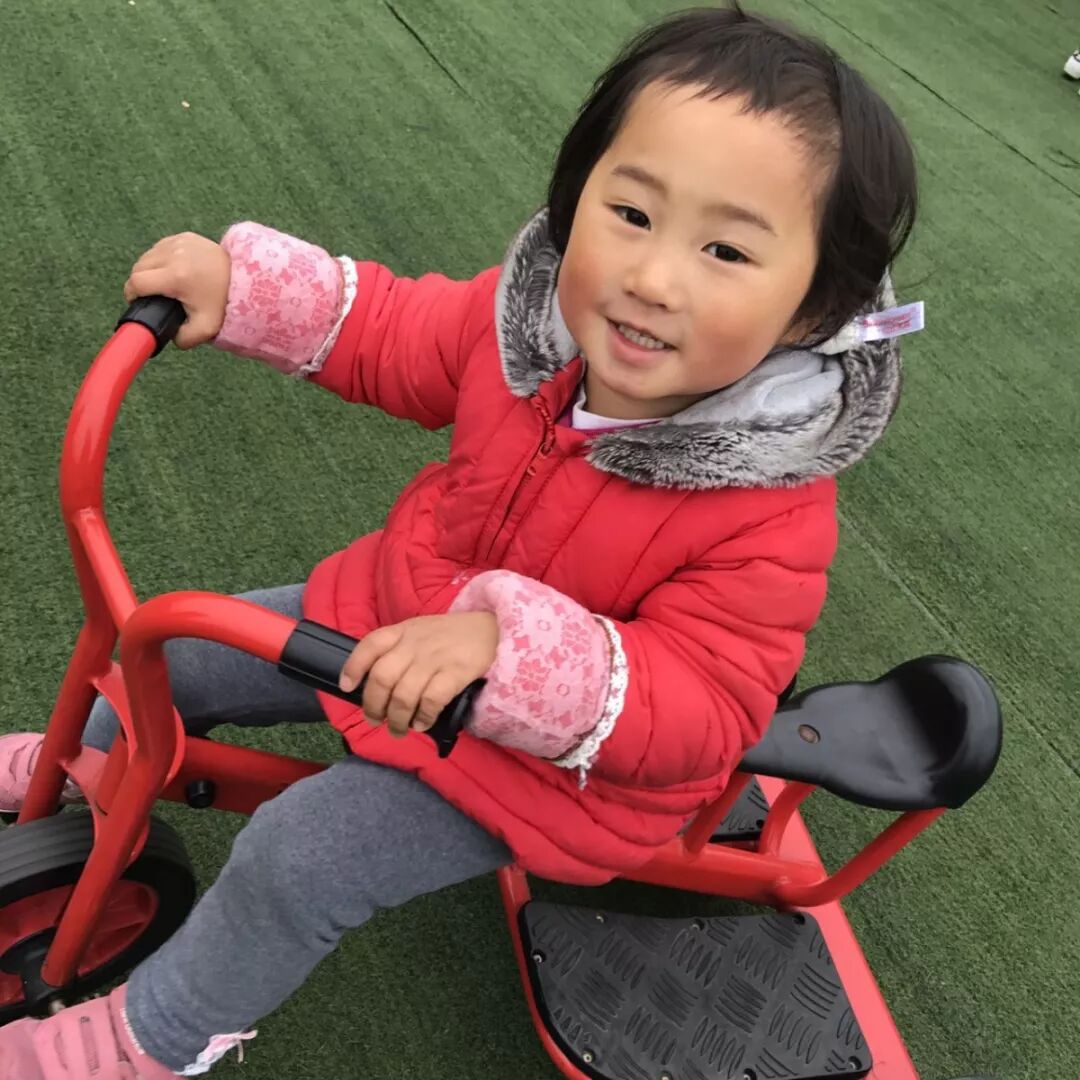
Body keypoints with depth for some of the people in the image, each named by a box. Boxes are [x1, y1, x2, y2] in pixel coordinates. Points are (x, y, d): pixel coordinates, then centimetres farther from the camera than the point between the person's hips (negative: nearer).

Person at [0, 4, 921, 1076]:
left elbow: (697, 712, -34)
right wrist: (243, 282, -13)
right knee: (178, 656, 16)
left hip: (555, 760, -5)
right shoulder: (532, 319, -18)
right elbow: (386, 332, -1)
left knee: (295, 857, -16)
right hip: (400, 623, 6)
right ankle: (87, 765, 53)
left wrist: (509, 650, -48)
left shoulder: (771, 513, -33)